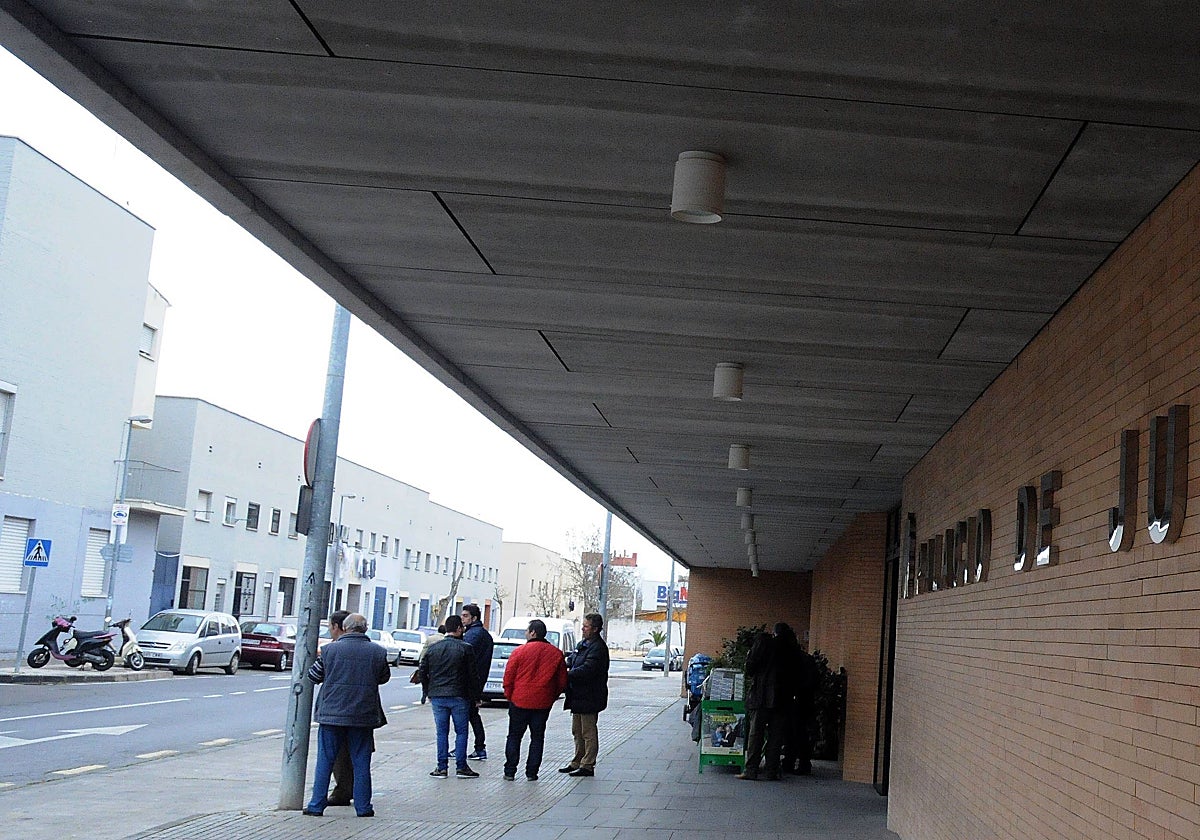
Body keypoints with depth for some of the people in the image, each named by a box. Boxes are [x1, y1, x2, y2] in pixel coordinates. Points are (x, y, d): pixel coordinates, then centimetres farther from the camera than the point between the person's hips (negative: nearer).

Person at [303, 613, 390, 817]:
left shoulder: (330, 649, -4)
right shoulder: (378, 652, -1)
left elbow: (313, 676, 5)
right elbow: (384, 677, 13)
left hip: (332, 714, -1)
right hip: (363, 716, 1)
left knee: (324, 761, 7)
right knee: (361, 763, 8)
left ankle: (317, 805, 9)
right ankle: (363, 806, 11)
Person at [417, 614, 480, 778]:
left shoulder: (433, 649, 5)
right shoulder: (465, 648, -6)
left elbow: (422, 671, 7)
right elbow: (472, 674, -5)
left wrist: (429, 692, 15)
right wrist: (474, 696, 3)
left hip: (437, 697, 3)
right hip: (458, 697, -3)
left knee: (441, 732, 9)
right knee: (461, 731, 6)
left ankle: (441, 767, 9)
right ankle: (461, 767, 5)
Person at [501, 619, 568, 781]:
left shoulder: (520, 651, -8)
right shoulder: (556, 653, 1)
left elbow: (508, 676, -5)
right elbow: (562, 681, 5)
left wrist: (509, 695, 8)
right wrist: (552, 696, 17)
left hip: (519, 701, -2)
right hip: (543, 703, 2)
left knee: (514, 736, 9)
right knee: (537, 737, 11)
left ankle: (510, 772, 8)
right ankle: (532, 772, 10)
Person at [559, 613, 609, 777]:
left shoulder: (598, 648, -17)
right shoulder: (583, 645, 15)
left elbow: (586, 670, -27)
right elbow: (575, 666, 21)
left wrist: (566, 675, -23)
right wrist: (568, 675, 2)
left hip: (589, 697, -10)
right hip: (579, 696, 10)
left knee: (588, 732, -3)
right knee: (577, 731, 17)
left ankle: (587, 766, 3)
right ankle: (577, 762, 26)